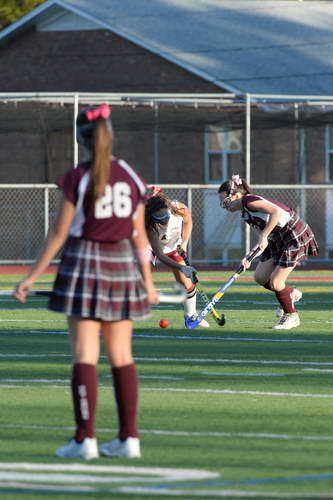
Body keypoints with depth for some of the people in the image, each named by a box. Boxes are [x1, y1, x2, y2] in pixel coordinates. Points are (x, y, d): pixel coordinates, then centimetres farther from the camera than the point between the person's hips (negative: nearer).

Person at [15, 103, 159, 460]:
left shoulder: (76, 180, -9)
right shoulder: (131, 178, 2)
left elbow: (59, 234, -8)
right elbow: (139, 235, 6)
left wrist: (32, 276, -2)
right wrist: (148, 282, 15)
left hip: (83, 265, -3)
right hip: (121, 267, 3)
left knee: (85, 356, -2)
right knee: (121, 356, 8)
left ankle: (85, 439, -5)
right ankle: (129, 437, 7)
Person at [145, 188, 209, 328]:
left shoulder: (180, 209, -31)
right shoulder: (150, 227, -40)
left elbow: (187, 222, -4)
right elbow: (159, 255, -39)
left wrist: (184, 243, -13)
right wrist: (182, 268, -47)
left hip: (174, 247, 3)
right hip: (152, 248, -3)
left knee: (186, 282, 0)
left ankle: (191, 314, 24)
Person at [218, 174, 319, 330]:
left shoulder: (250, 201, -18)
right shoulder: (245, 212, 11)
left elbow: (277, 212, -32)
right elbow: (262, 237, 13)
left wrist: (263, 236, -30)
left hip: (295, 238, -10)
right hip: (278, 240, 10)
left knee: (275, 283, -7)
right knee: (260, 277, 6)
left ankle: (291, 316, 15)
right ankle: (291, 293, 29)